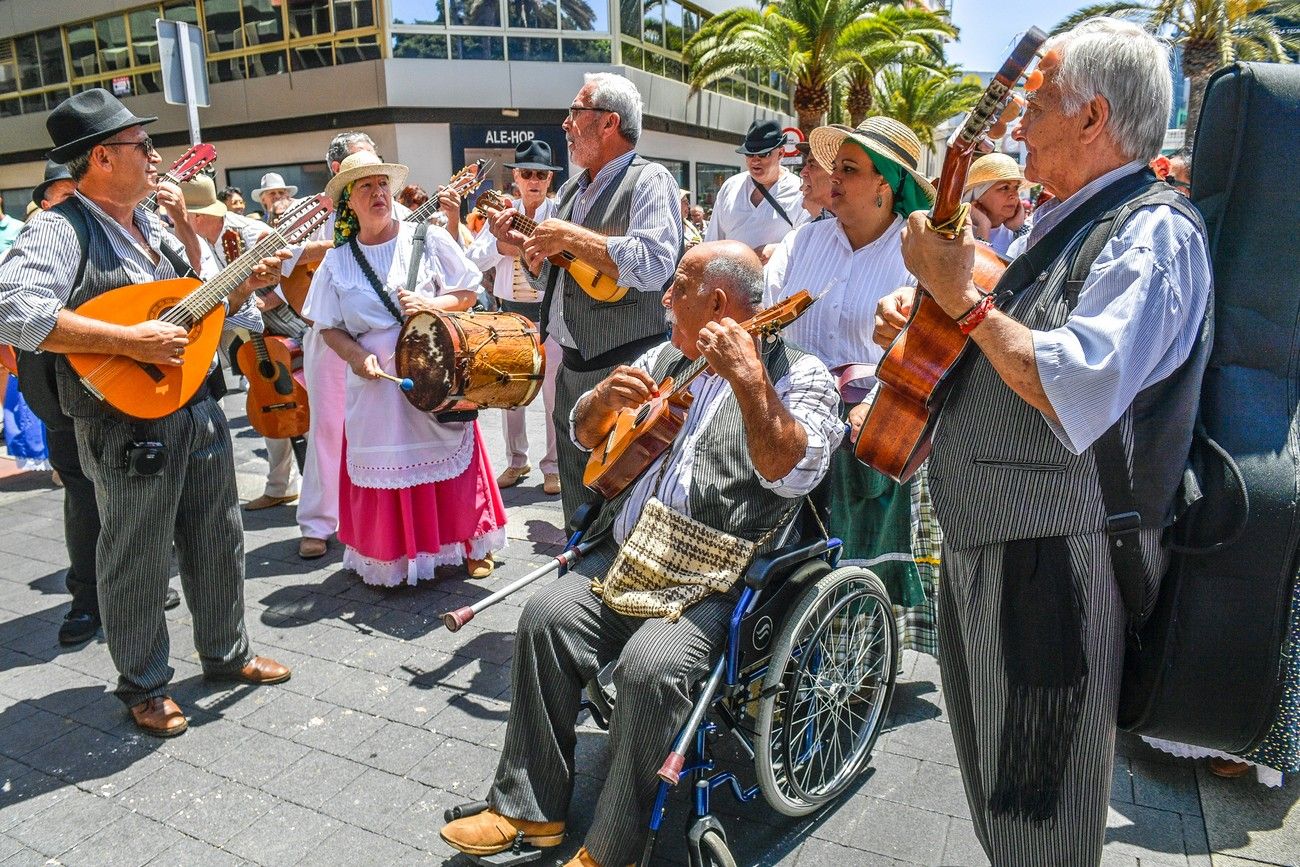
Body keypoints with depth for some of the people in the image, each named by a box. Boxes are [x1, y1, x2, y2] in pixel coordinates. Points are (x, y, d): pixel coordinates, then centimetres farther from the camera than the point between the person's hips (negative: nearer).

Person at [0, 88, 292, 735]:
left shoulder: (153, 225, 13)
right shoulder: (61, 230, -14)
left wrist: (245, 286, 4)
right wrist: (128, 340, -29)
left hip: (198, 408, 8)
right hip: (128, 425, -8)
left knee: (218, 541, 17)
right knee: (138, 563, 7)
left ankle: (226, 653, 36)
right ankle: (143, 686, 26)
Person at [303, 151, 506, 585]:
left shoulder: (428, 238, 0)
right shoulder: (338, 261, 4)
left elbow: (468, 294, 3)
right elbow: (330, 328, 6)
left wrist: (433, 303, -15)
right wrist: (356, 356, -13)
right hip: (377, 385, 1)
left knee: (451, 459, 5)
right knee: (388, 468, 4)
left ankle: (473, 544, 22)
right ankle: (394, 555, 21)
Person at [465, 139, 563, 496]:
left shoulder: (559, 213, -1)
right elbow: (472, 259, 1)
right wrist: (500, 247, -15)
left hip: (549, 311, -4)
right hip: (509, 311, 4)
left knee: (553, 390, -1)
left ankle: (554, 465, 13)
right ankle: (516, 461, 25)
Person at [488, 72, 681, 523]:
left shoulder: (649, 180, -10)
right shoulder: (572, 190, 17)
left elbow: (653, 266, -28)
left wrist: (570, 237, -19)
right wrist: (520, 242, 6)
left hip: (625, 372, -8)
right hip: (572, 368, 8)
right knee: (579, 510, 19)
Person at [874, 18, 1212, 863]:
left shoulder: (1154, 232, -15)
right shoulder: (1069, 224, 15)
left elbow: (1076, 395, -30)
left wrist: (965, 299, -21)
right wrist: (926, 311, 6)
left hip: (1052, 567, -9)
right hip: (983, 549, 9)